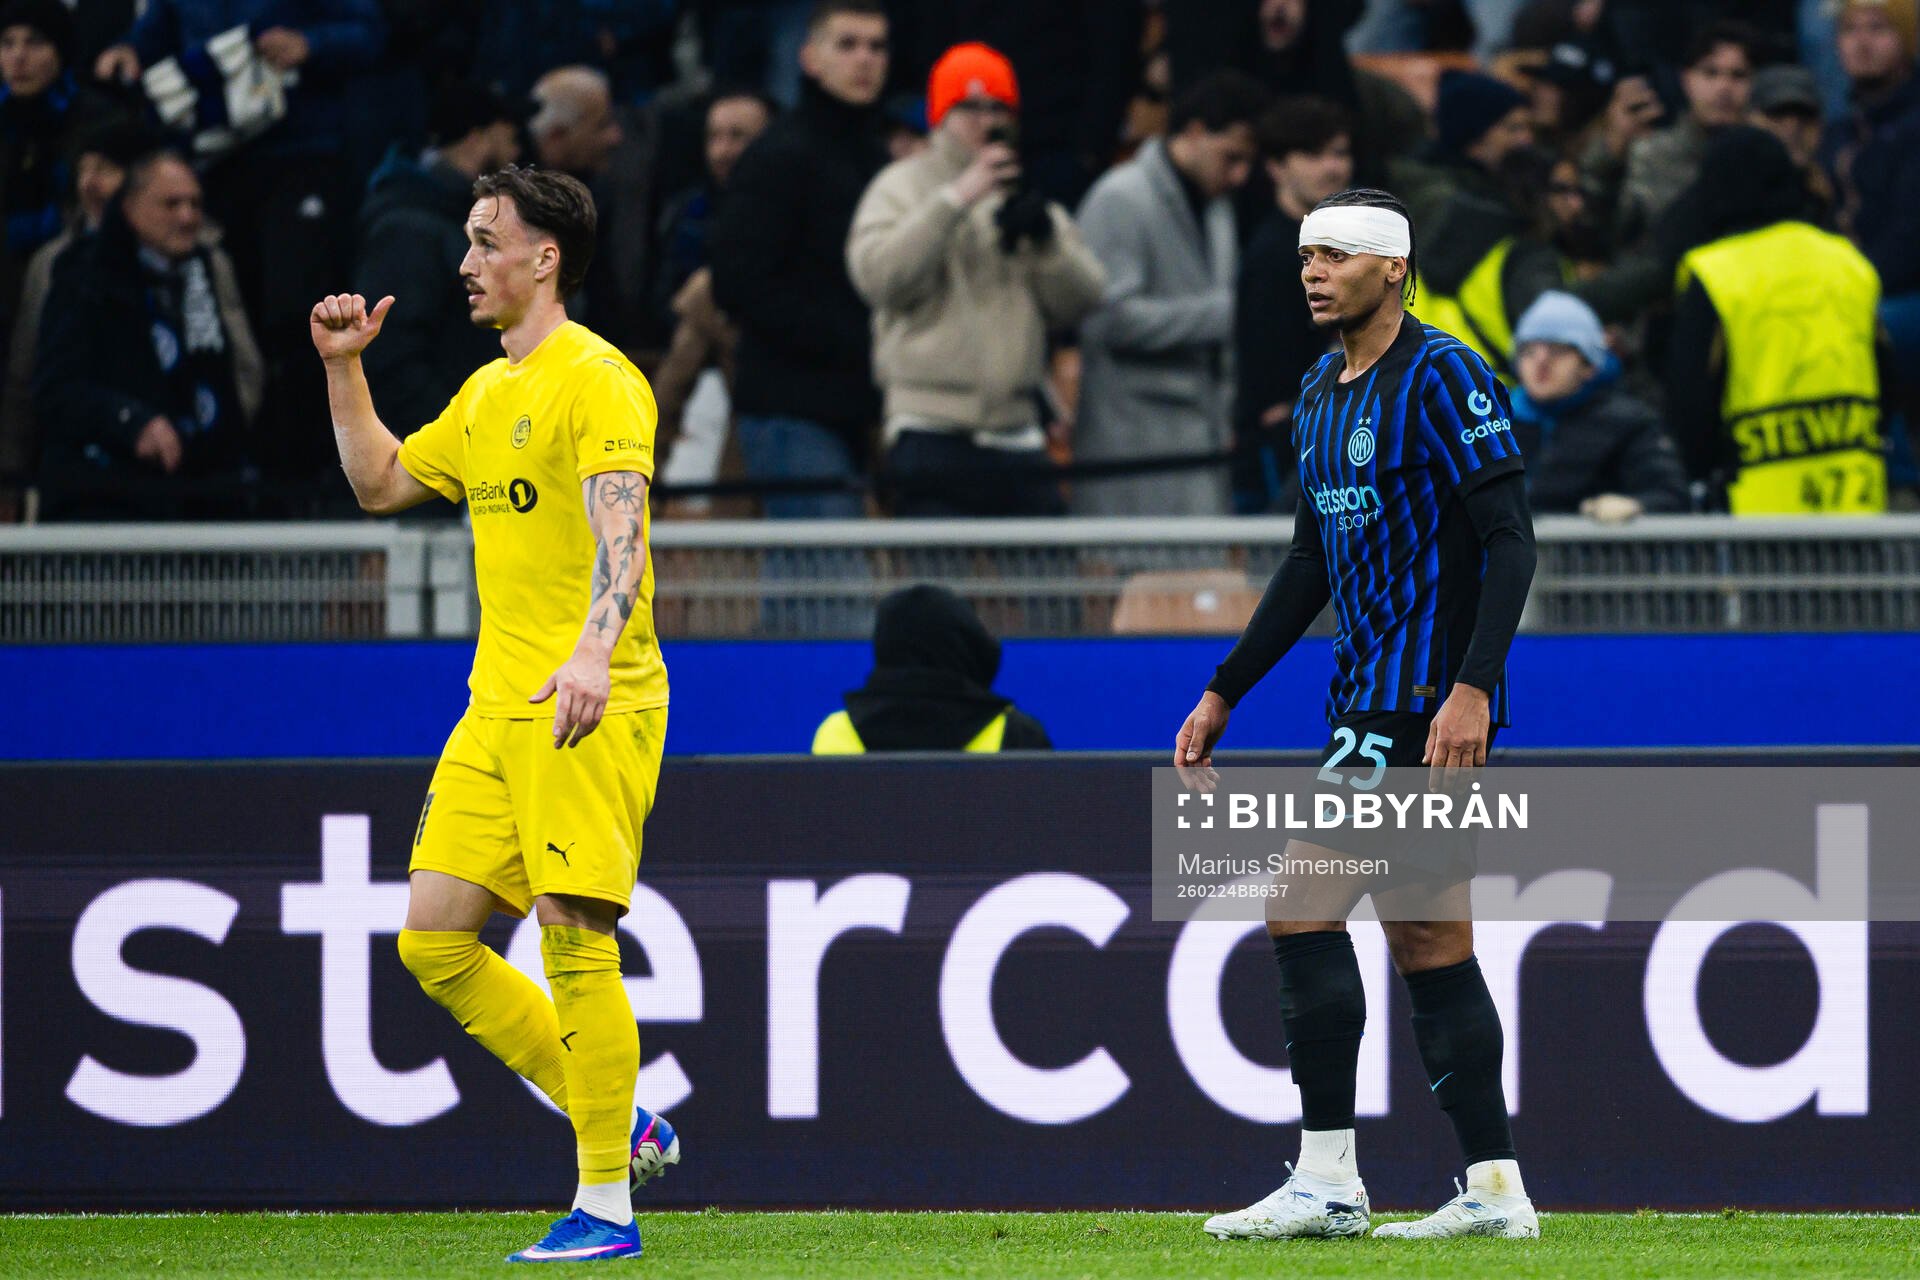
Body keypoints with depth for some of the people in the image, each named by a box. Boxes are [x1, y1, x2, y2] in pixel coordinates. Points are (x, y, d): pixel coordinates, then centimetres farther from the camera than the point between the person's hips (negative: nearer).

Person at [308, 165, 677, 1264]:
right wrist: (344, 368, 20)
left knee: (573, 935, -13)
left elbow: (619, 521, -24)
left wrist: (595, 648, -39)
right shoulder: (487, 392, 19)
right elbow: (382, 484, 30)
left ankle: (607, 1206, -7)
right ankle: (618, 1125, 14)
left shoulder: (598, 380, -10)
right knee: (434, 942, 3)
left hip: (591, 707, -9)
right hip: (496, 707, 9)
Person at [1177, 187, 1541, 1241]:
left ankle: (1327, 1181, -11)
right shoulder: (1320, 395, 16)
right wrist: (1222, 695, 23)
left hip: (1429, 696, -9)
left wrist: (1472, 688, -25)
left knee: (1302, 907, -13)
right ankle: (1494, 1188, 8)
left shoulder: (1442, 376, -11)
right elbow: (1311, 564, 25)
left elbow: (1510, 540, -16)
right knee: (1426, 937, 7)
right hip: (1372, 698, 9)